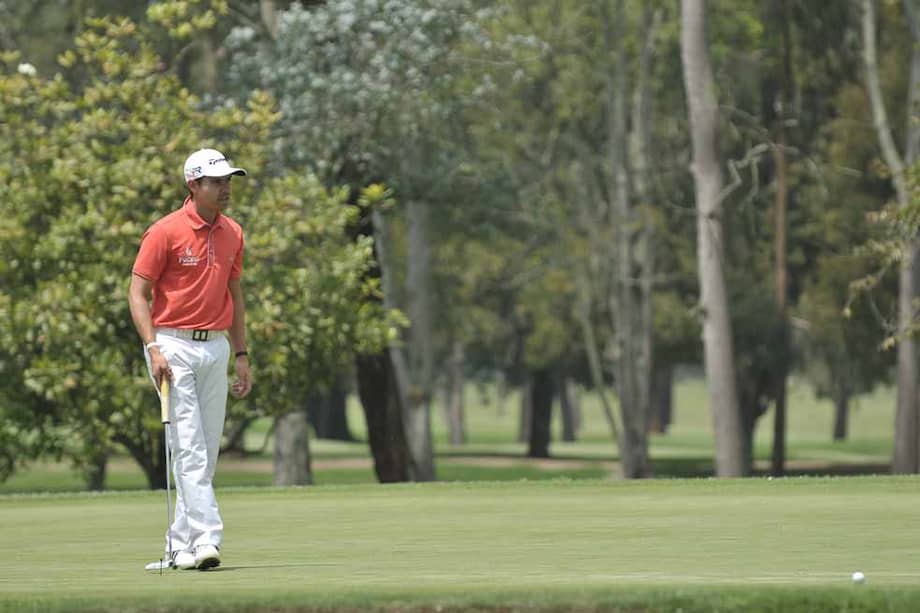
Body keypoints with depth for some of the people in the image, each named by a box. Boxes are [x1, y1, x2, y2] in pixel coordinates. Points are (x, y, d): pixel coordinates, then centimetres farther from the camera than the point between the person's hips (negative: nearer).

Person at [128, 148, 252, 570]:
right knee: (189, 448, -12)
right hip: (174, 347, -6)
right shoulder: (165, 232, -9)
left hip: (216, 347, 6)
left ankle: (181, 543, 14)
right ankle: (206, 539, -18)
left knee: (207, 452, 7)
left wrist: (241, 354, 13)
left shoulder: (232, 234, 10)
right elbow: (138, 293, -8)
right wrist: (153, 348, -18)